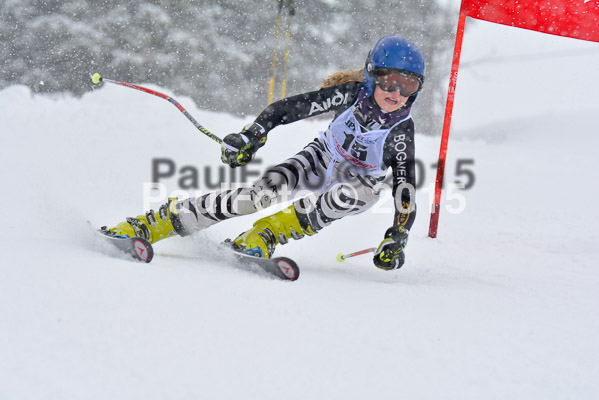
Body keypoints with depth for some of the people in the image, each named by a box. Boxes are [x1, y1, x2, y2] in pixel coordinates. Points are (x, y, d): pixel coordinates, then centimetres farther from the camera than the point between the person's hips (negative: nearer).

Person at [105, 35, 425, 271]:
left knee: (356, 193, -40)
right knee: (264, 191, -27)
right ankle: (153, 223, -24)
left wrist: (396, 239, -31)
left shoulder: (402, 130, -23)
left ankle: (266, 234, -28)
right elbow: (286, 109, -17)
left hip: (358, 181, 0)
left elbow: (406, 190, -21)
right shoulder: (351, 94, -21)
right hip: (320, 161, 1)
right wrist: (250, 137, -28)